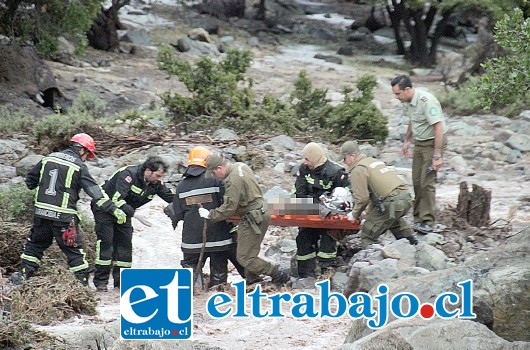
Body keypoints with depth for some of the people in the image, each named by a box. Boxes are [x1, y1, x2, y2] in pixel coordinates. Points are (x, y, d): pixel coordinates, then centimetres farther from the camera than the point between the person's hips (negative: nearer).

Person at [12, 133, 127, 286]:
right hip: (64, 216, -4)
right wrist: (114, 210, -10)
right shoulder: (79, 167, -7)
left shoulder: (48, 158, 9)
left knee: (36, 243, 20)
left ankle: (24, 273, 16)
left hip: (41, 211, 4)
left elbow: (30, 179, 19)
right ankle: (82, 282, 7)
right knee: (74, 249, 4)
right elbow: (95, 191, -11)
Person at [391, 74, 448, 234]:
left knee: (427, 182, -13)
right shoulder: (407, 101, 1)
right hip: (419, 142, 8)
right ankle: (418, 218, 16)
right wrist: (407, 140, 19)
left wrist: (437, 156, -28)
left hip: (433, 142, -8)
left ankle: (427, 222, -10)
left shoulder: (426, 101, -26)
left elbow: (438, 128, -27)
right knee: (417, 182, 8)